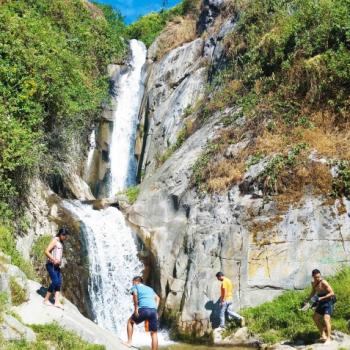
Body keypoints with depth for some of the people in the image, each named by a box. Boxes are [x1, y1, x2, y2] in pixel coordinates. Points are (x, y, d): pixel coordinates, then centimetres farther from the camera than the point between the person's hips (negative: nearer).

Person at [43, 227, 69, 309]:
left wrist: (60, 261, 6)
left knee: (59, 282, 1)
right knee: (55, 282, -13)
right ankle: (46, 299, -1)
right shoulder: (55, 240, -10)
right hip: (51, 265, -8)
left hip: (57, 266, 8)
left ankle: (57, 302, -1)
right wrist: (54, 260, -21)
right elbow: (46, 251, -18)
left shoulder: (61, 242, 16)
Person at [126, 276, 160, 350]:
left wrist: (136, 308, -6)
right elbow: (157, 298, 19)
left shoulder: (135, 286, 17)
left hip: (143, 309, -3)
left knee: (130, 321, 23)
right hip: (153, 310, 3)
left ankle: (129, 342, 15)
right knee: (154, 333, 9)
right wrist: (155, 309, 14)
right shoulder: (149, 288, 32)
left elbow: (135, 294, -6)